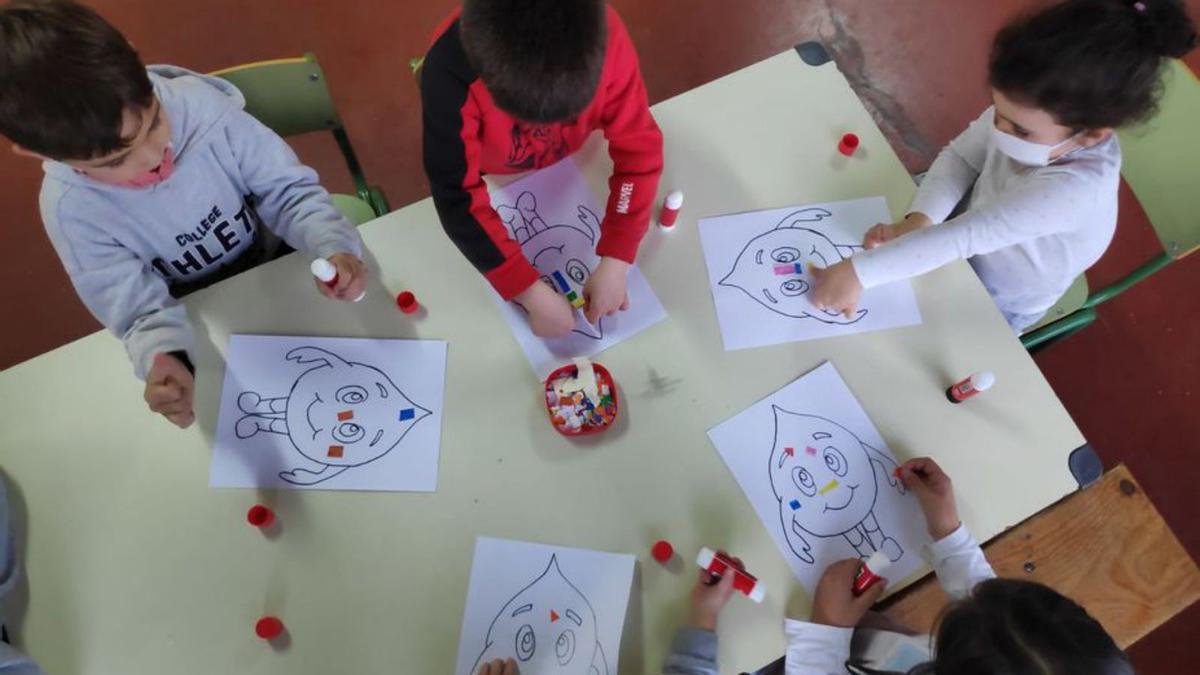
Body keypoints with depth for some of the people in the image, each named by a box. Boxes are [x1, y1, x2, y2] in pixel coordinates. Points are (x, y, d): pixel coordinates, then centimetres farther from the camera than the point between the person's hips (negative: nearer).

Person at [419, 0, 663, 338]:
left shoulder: (604, 37, -40)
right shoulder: (451, 70, -44)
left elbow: (638, 149, -32)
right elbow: (458, 199, -40)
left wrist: (615, 264, -37)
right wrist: (533, 294, -43)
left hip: (570, 155, 1)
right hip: (491, 172, -1)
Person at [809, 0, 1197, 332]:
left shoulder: (1074, 187, -42)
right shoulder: (1024, 115, -27)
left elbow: (967, 236, -46)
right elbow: (960, 156, -14)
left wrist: (859, 272, -48)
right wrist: (916, 222, -31)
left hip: (998, 304, -5)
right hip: (976, 247, 5)